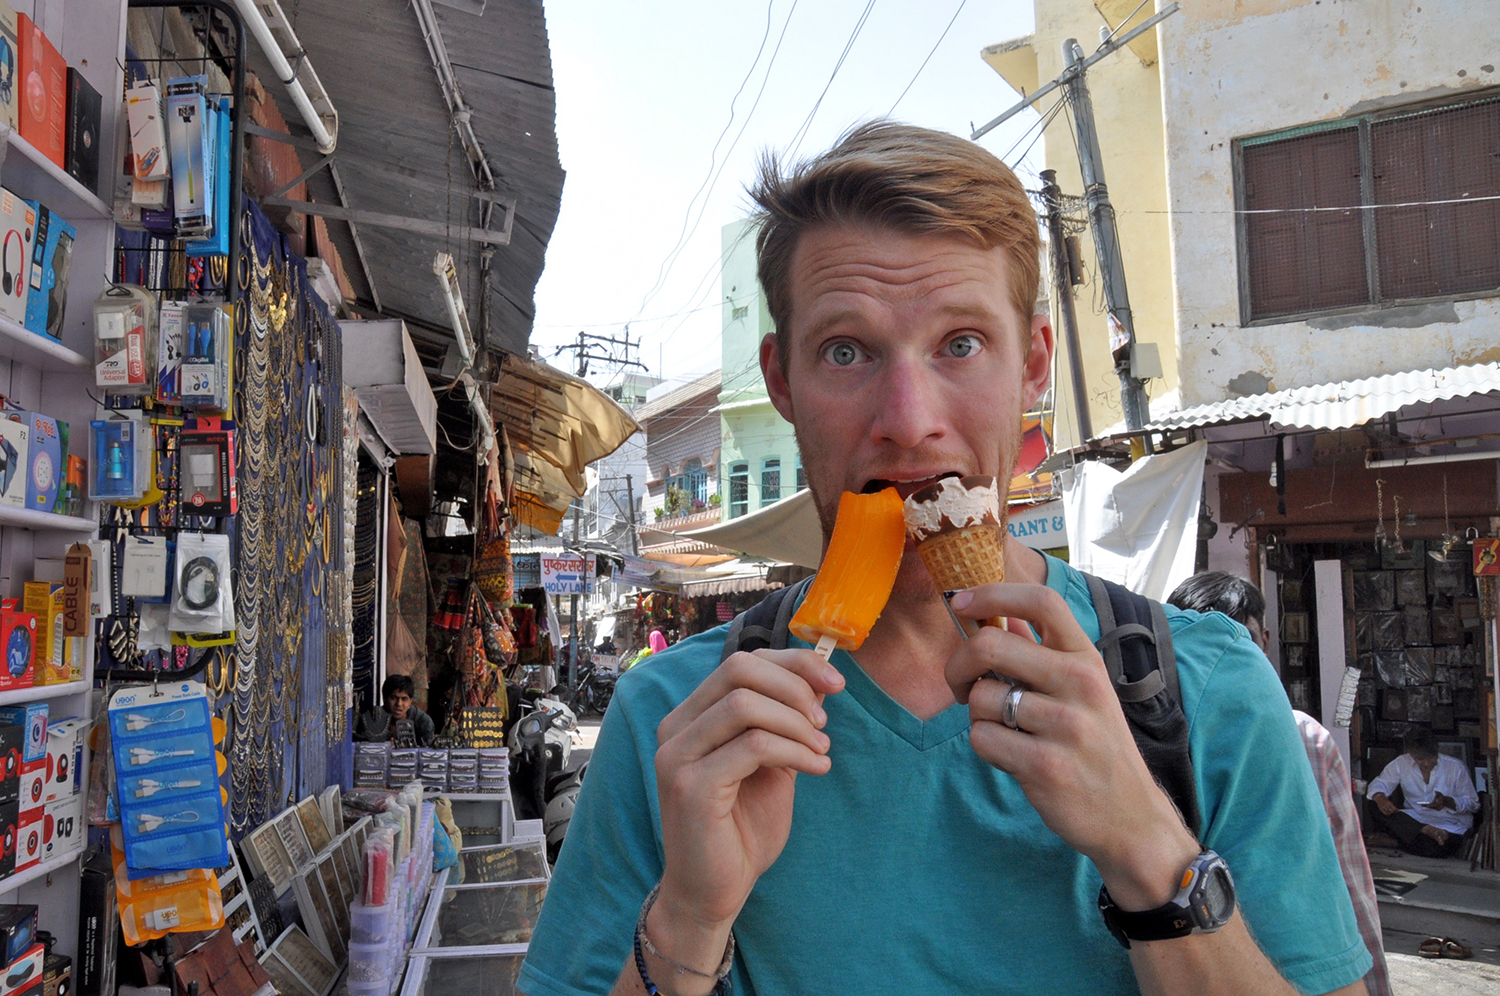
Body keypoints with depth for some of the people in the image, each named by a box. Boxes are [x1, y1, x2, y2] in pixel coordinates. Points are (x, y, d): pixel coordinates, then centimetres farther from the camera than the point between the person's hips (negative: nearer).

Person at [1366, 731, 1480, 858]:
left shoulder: (1455, 767, -5)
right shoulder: (1402, 764, -1)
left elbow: (1473, 803, 0)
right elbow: (1379, 784, -1)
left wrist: (1447, 801, -22)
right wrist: (1380, 798, -28)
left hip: (1449, 824, -3)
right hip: (1414, 818, 3)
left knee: (1436, 848, -40)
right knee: (1377, 814, -29)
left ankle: (1394, 842, -20)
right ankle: (1427, 831, -34)